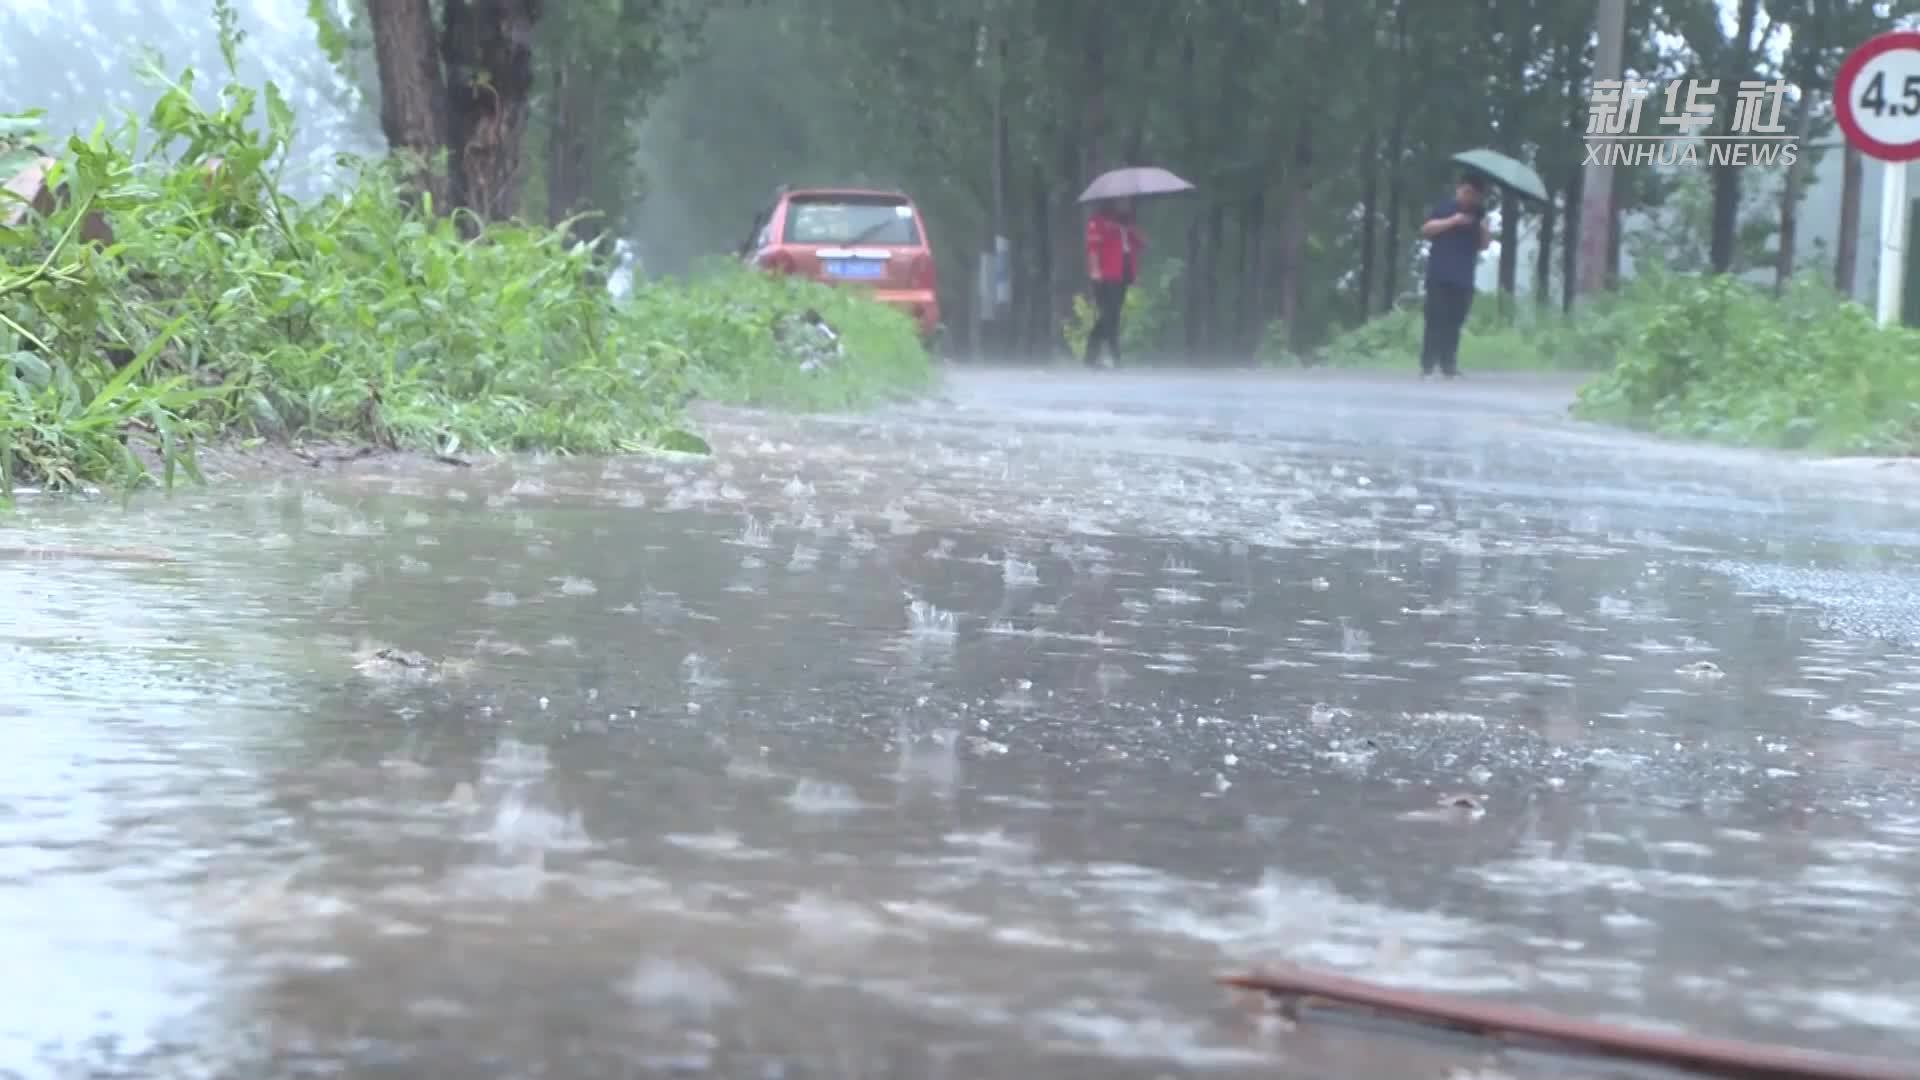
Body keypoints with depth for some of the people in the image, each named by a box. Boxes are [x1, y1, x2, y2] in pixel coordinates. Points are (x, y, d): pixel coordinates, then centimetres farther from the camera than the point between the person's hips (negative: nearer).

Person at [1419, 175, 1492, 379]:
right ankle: (1427, 366, -10)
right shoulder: (1444, 207, 5)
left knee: (1454, 323, 2)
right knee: (1435, 320, -9)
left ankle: (1449, 365, 5)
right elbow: (1426, 229, -5)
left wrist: (1484, 230, -6)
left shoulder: (1478, 214, 16)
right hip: (1440, 275, -4)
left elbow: (1484, 245, 13)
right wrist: (1452, 221, -14)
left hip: (1464, 278, 4)